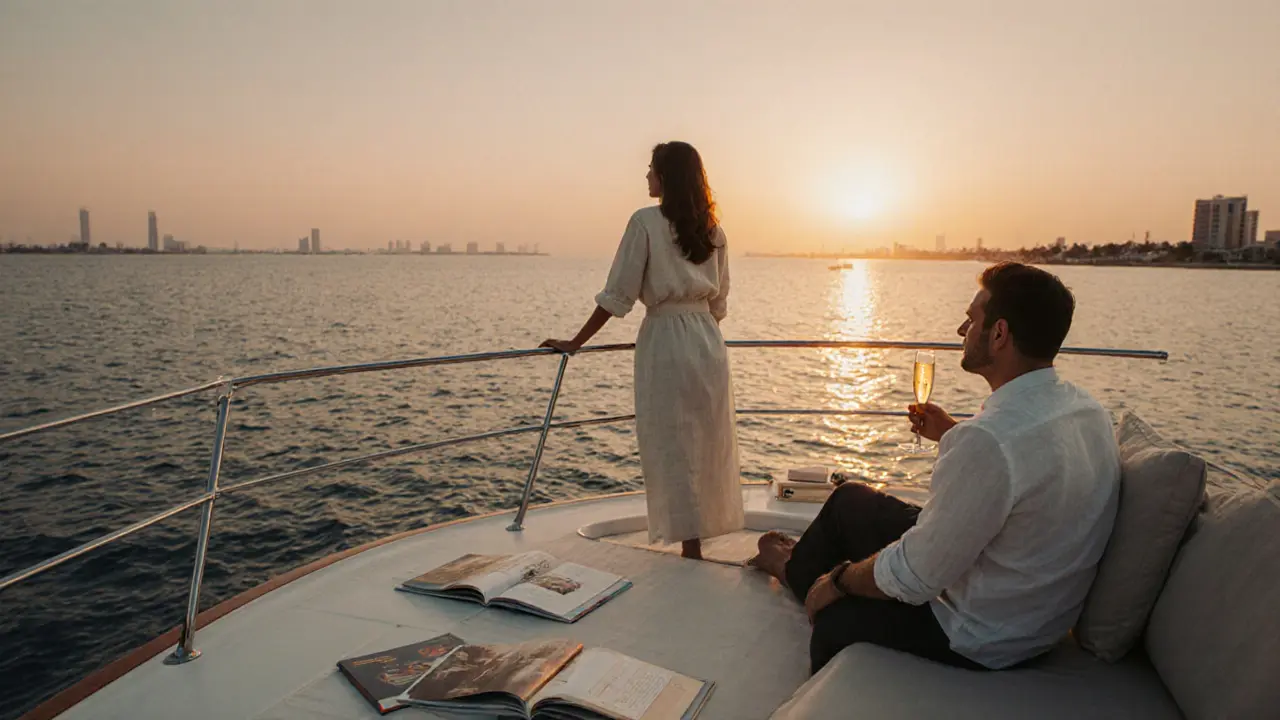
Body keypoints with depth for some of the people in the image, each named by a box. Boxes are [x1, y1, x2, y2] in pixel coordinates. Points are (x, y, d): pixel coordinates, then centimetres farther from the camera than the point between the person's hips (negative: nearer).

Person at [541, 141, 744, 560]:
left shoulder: (646, 222, -8)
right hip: (709, 344, 6)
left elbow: (617, 296, -10)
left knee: (673, 449, 2)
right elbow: (719, 302, 13)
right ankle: (705, 530, 27)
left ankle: (691, 549, 6)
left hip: (664, 341, -6)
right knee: (709, 443, 14)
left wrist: (576, 343, -2)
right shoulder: (712, 230, 9)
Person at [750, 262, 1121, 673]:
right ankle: (797, 564, 46)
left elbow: (911, 577, -28)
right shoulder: (1087, 410, -5)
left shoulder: (989, 439, -36)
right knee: (848, 499, 18)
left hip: (982, 642, -9)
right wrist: (951, 436, 12)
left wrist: (839, 580, -9)